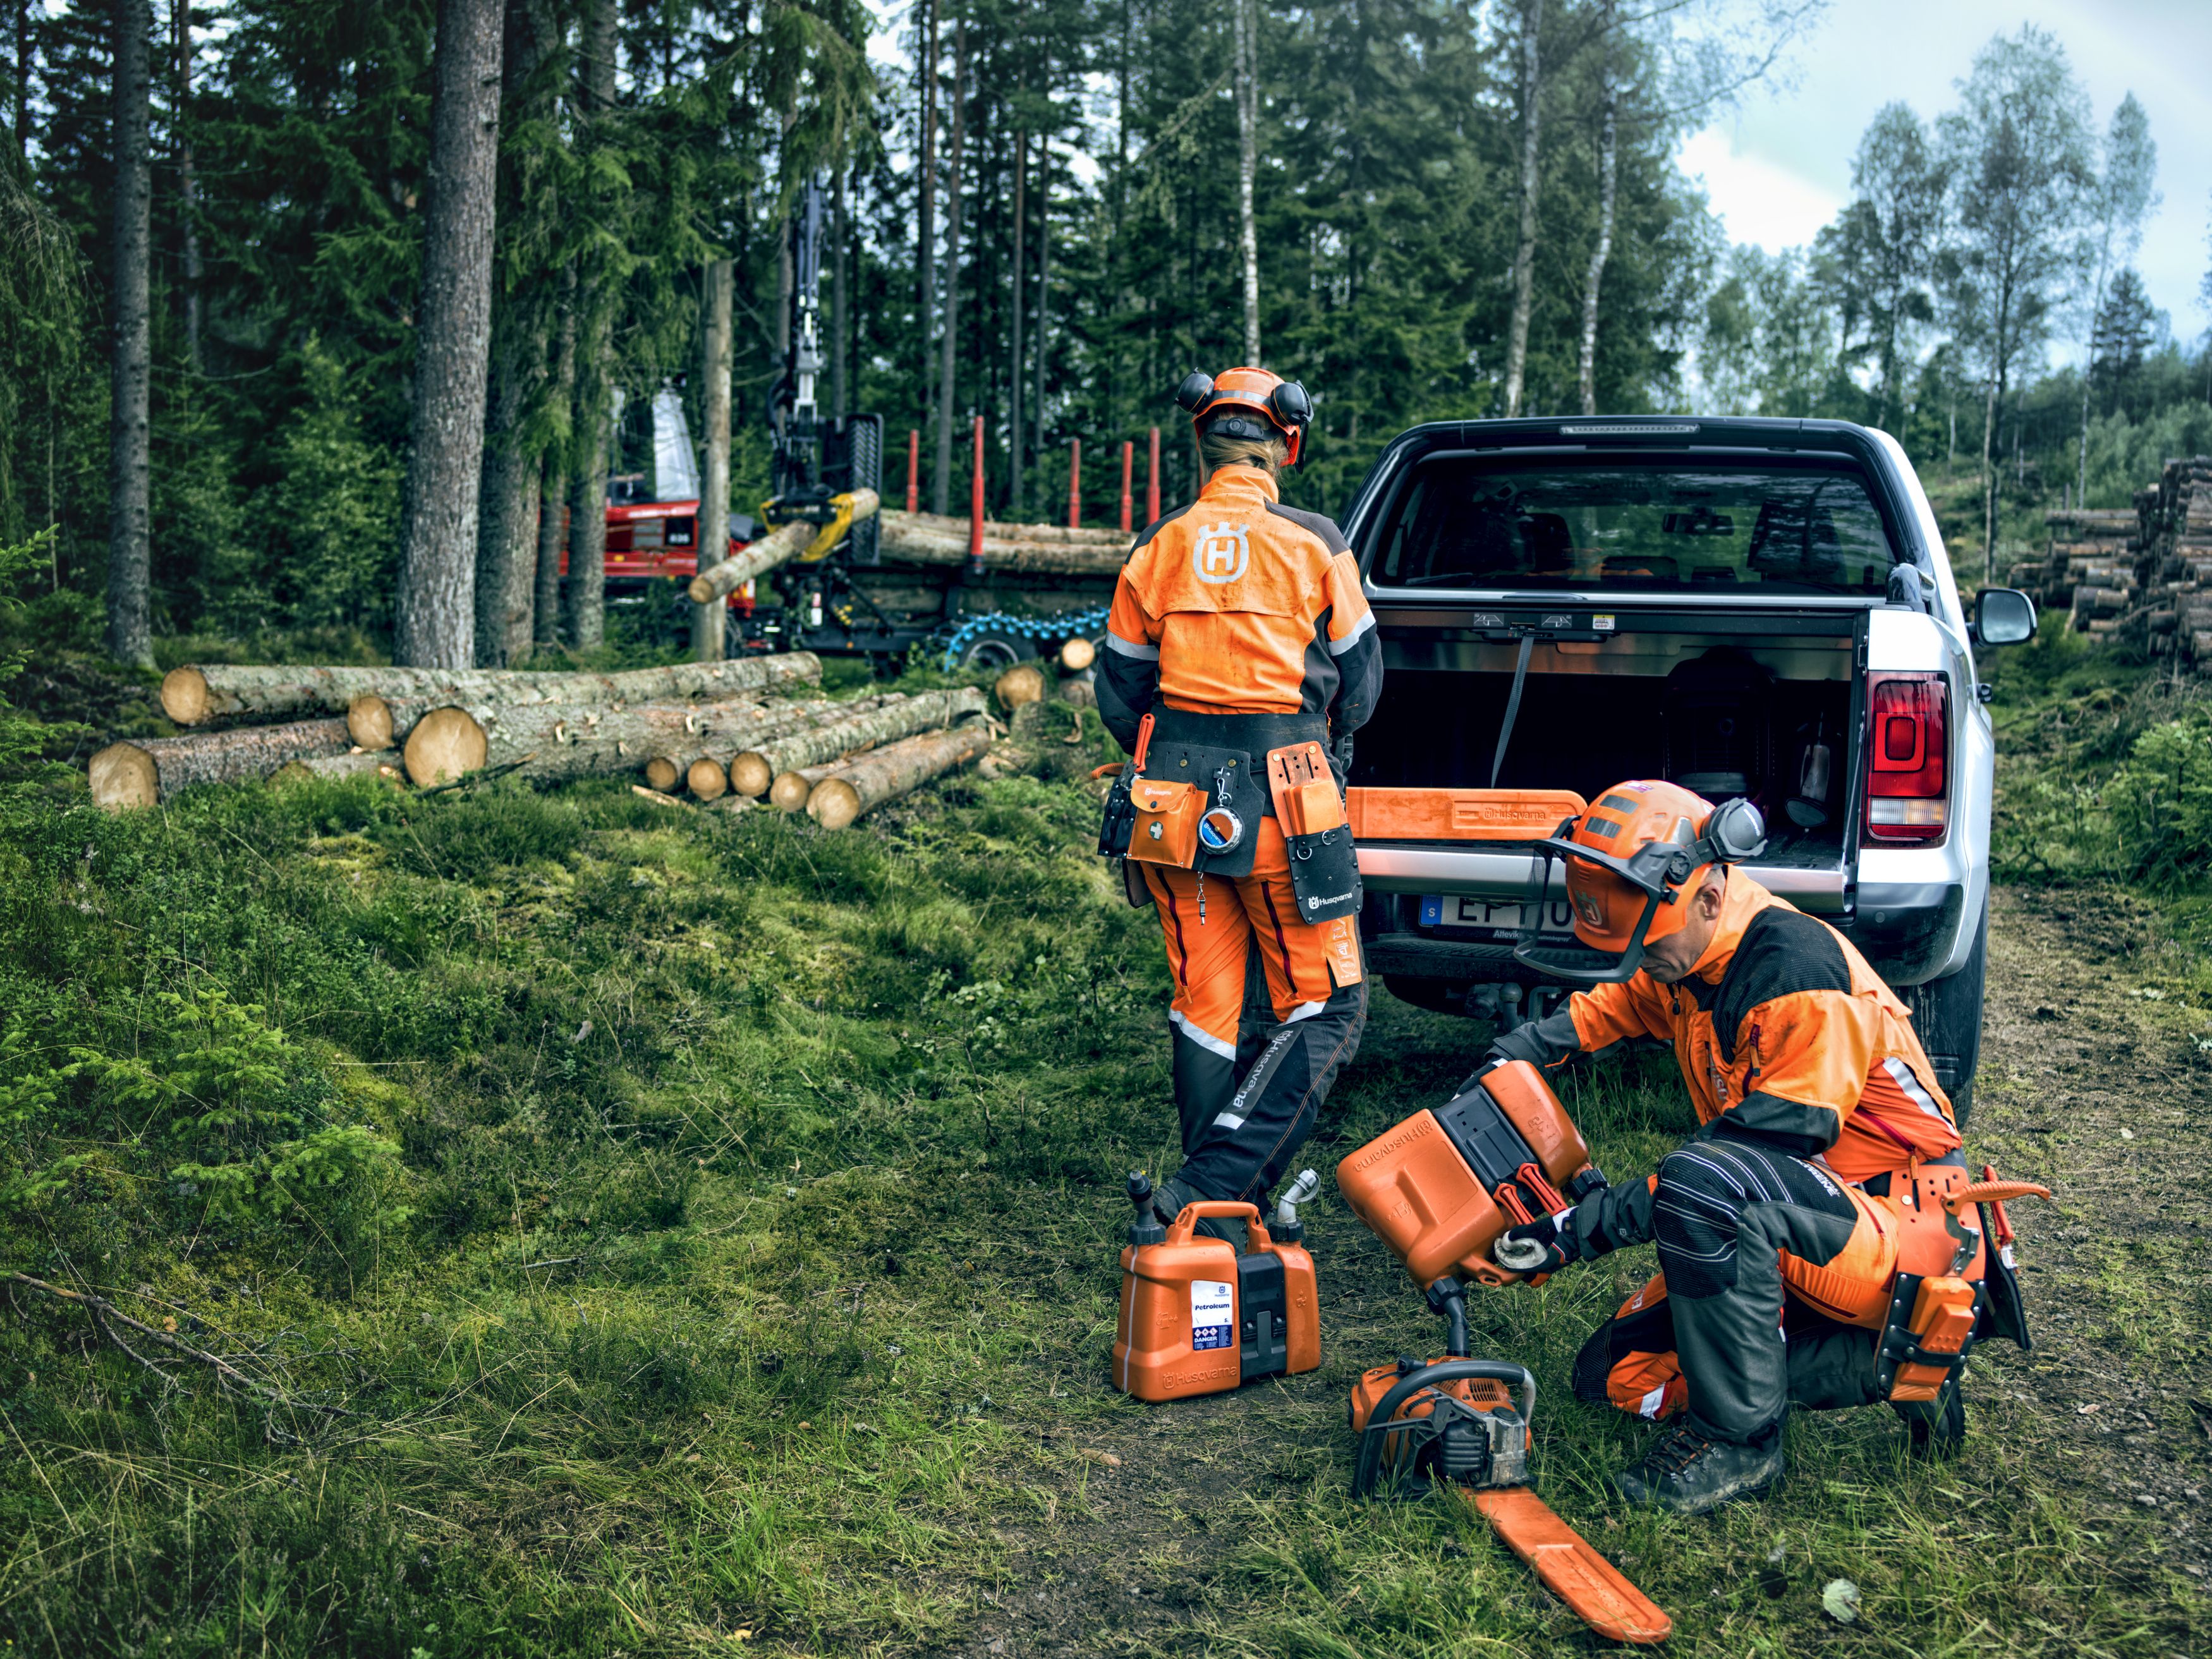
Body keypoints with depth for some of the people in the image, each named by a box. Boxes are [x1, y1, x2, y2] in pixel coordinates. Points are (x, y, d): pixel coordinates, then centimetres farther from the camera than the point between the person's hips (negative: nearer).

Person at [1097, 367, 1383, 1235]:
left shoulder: (1159, 546, 4)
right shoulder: (1315, 544, -3)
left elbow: (1121, 691, 11)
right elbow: (1359, 683, 7)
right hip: (1283, 802, -4)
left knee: (1204, 1006, 13)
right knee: (1323, 1007, 5)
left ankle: (1212, 1201, 20)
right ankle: (1215, 1189, -6)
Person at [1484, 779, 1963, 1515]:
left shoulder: (1797, 972, -26)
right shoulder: (1686, 954, 1)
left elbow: (1768, 1147, -28)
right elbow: (1615, 1000, 25)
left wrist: (1591, 1225, -28)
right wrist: (1524, 1048, 7)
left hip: (1894, 1229, -10)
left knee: (1702, 1184, -36)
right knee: (1618, 1372, 5)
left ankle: (1739, 1435, -18)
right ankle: (1886, 1364, 5)